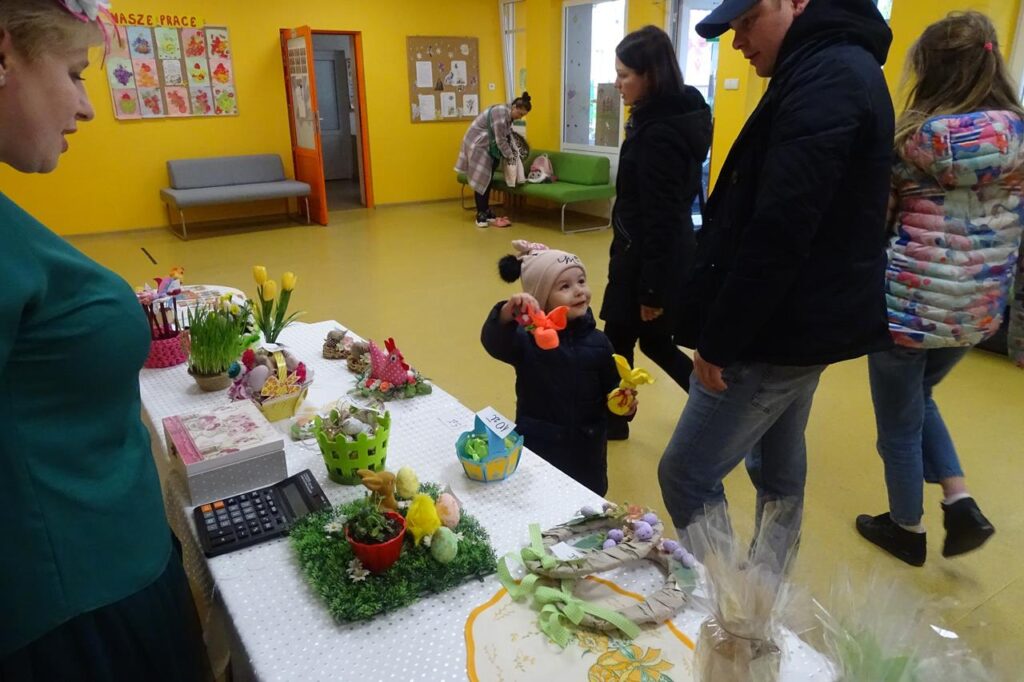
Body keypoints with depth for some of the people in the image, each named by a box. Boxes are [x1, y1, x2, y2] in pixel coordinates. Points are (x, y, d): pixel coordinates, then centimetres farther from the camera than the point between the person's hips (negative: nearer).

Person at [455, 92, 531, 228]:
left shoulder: (508, 115, 7)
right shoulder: (501, 113, -22)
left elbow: (507, 137, 16)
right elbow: (500, 140, -22)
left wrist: (513, 152, 8)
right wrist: (509, 155, -12)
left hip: (489, 147, 9)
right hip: (477, 145, -9)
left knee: (488, 180, 8)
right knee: (481, 180, -9)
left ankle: (486, 212, 15)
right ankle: (480, 215, -6)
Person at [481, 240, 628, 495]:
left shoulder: (596, 342, -5)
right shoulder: (527, 338, -16)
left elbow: (612, 389, 4)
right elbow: (493, 342, -36)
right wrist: (507, 314, -56)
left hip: (587, 452, 3)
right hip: (537, 449, -2)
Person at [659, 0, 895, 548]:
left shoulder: (825, 78, -18)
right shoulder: (843, 68, 15)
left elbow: (778, 231, -26)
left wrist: (718, 338, -19)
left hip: (782, 329, -10)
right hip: (801, 321, 10)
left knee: (686, 475, -3)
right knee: (777, 467, 19)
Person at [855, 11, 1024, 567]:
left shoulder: (931, 135, -17)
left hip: (911, 303, -7)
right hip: (978, 309, 7)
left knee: (899, 422, 13)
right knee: (917, 399, 29)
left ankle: (907, 530, 31)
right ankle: (962, 508, 22)